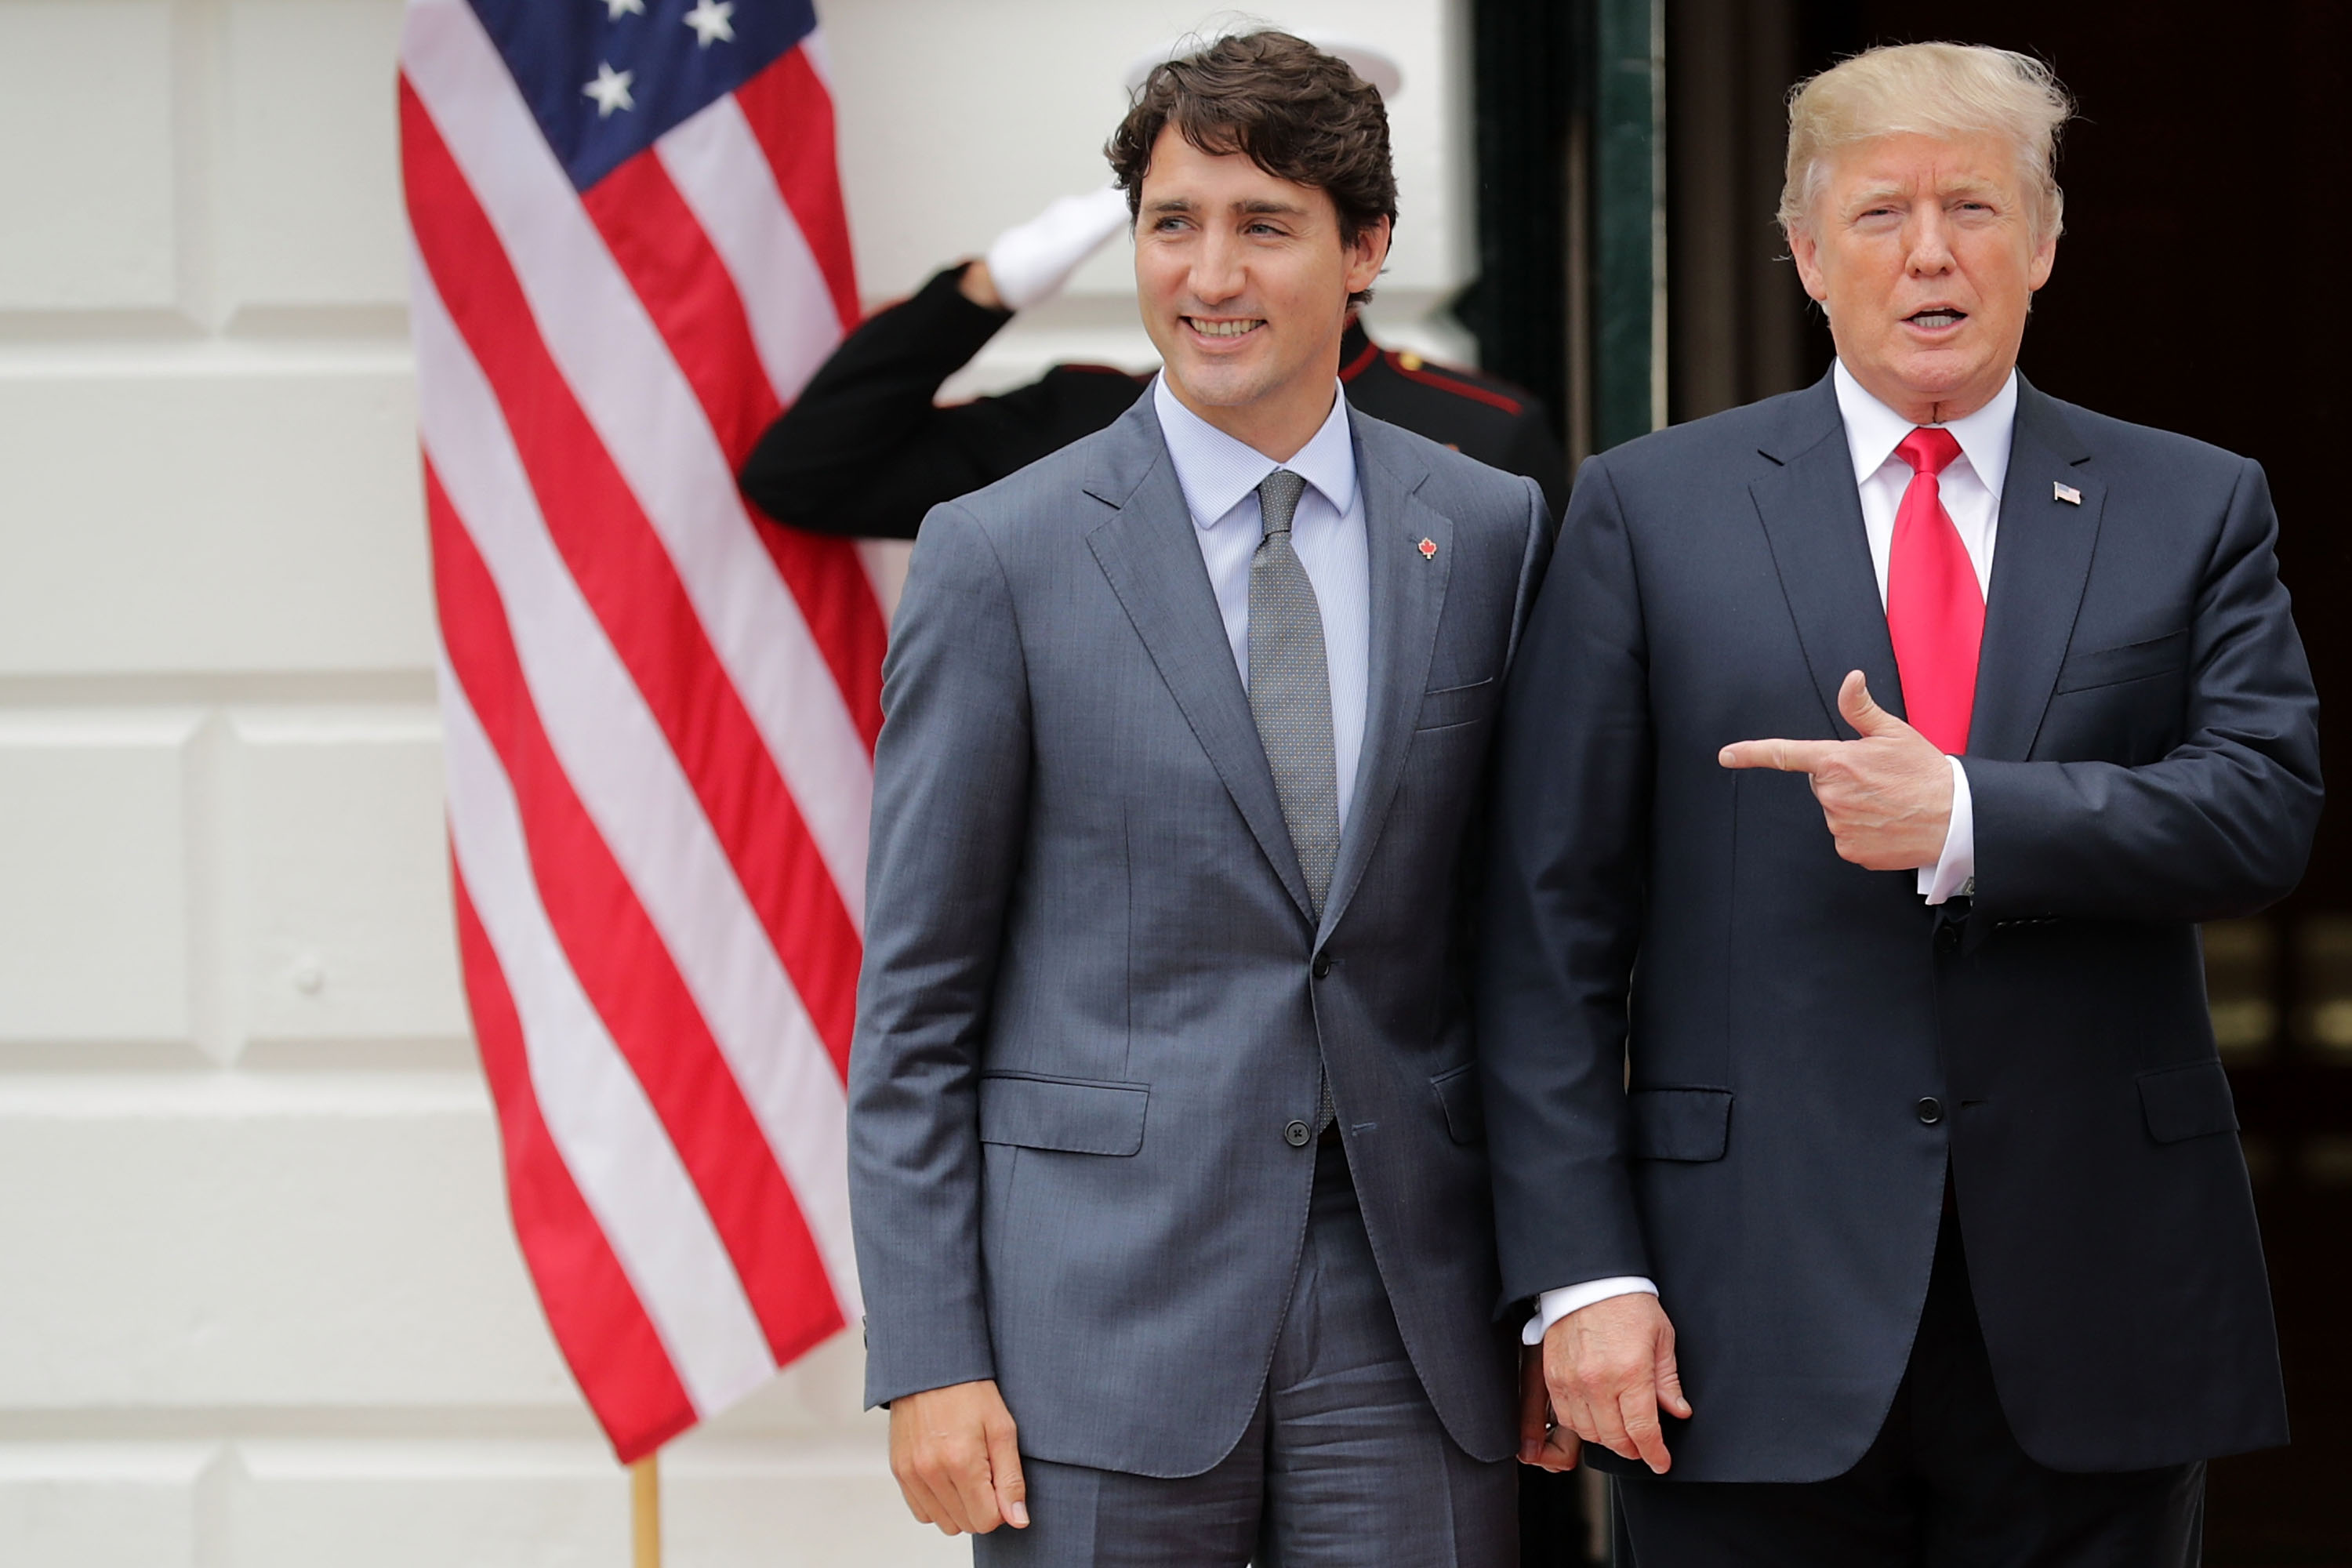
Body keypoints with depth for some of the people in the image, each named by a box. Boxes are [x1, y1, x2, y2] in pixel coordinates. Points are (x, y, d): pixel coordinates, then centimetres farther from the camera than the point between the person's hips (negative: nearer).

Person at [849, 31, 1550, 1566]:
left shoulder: (1491, 532, 7)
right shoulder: (1003, 557, -1)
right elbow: (917, 1005, -1)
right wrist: (927, 1363, -6)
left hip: (1407, 1323, 2)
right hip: (1104, 1322, -2)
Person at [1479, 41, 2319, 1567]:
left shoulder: (2194, 509, 9)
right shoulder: (1651, 510, 5)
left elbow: (2266, 807, -5)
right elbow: (1552, 929, 1)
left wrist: (1964, 820, -18)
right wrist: (1582, 1271, -7)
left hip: (2093, 1325, 1)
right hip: (1758, 1330, -1)